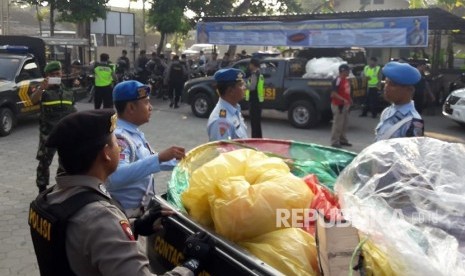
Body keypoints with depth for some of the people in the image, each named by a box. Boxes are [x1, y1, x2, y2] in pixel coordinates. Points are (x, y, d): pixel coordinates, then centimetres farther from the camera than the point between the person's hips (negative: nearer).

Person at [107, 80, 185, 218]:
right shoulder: (118, 137, -21)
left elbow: (149, 161, 20)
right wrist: (160, 157, -42)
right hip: (128, 215, -8)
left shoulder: (134, 133, 6)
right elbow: (116, 177, -38)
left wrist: (182, 161, 14)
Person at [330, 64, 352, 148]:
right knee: (337, 124, -5)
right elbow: (334, 94, -21)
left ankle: (342, 140, 27)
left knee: (345, 124, 16)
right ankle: (334, 142, 2)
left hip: (345, 105, 10)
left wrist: (349, 100, 14)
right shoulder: (337, 80, -17)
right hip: (338, 105, -10)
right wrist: (343, 100, -28)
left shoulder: (346, 80, 12)